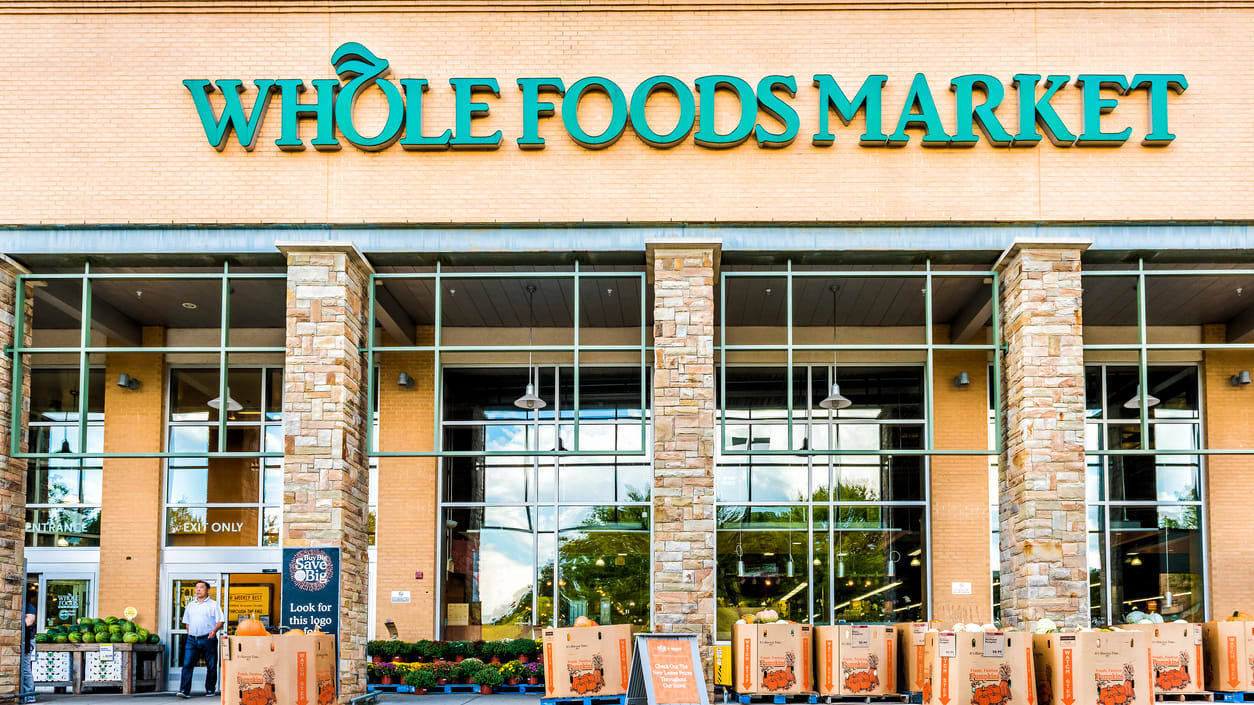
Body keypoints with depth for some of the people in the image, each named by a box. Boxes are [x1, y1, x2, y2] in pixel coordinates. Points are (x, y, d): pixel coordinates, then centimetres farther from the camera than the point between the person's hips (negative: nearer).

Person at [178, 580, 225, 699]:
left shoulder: (213, 604, 2)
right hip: (192, 639, 3)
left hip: (208, 639, -3)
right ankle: (184, 690, -13)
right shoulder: (190, 605, 17)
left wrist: (214, 630, -20)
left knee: (211, 666, 3)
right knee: (187, 664, -9)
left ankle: (210, 689, 16)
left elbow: (220, 620, -3)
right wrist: (189, 632, 15)